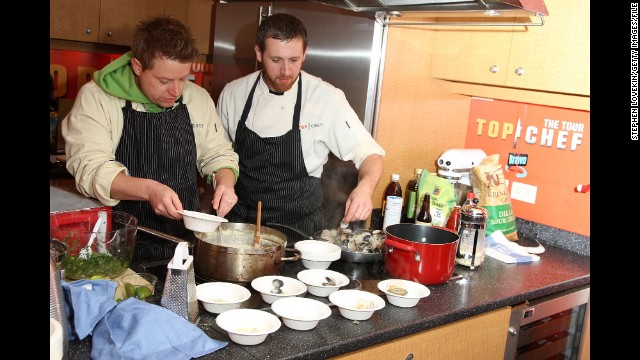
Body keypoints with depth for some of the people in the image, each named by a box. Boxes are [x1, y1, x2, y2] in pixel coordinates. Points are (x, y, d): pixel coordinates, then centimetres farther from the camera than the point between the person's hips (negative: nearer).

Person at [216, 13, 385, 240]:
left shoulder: (327, 98, -12)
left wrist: (365, 188, -29)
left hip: (300, 225, -2)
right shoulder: (232, 93, -2)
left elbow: (369, 153, -10)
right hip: (241, 221, 2)